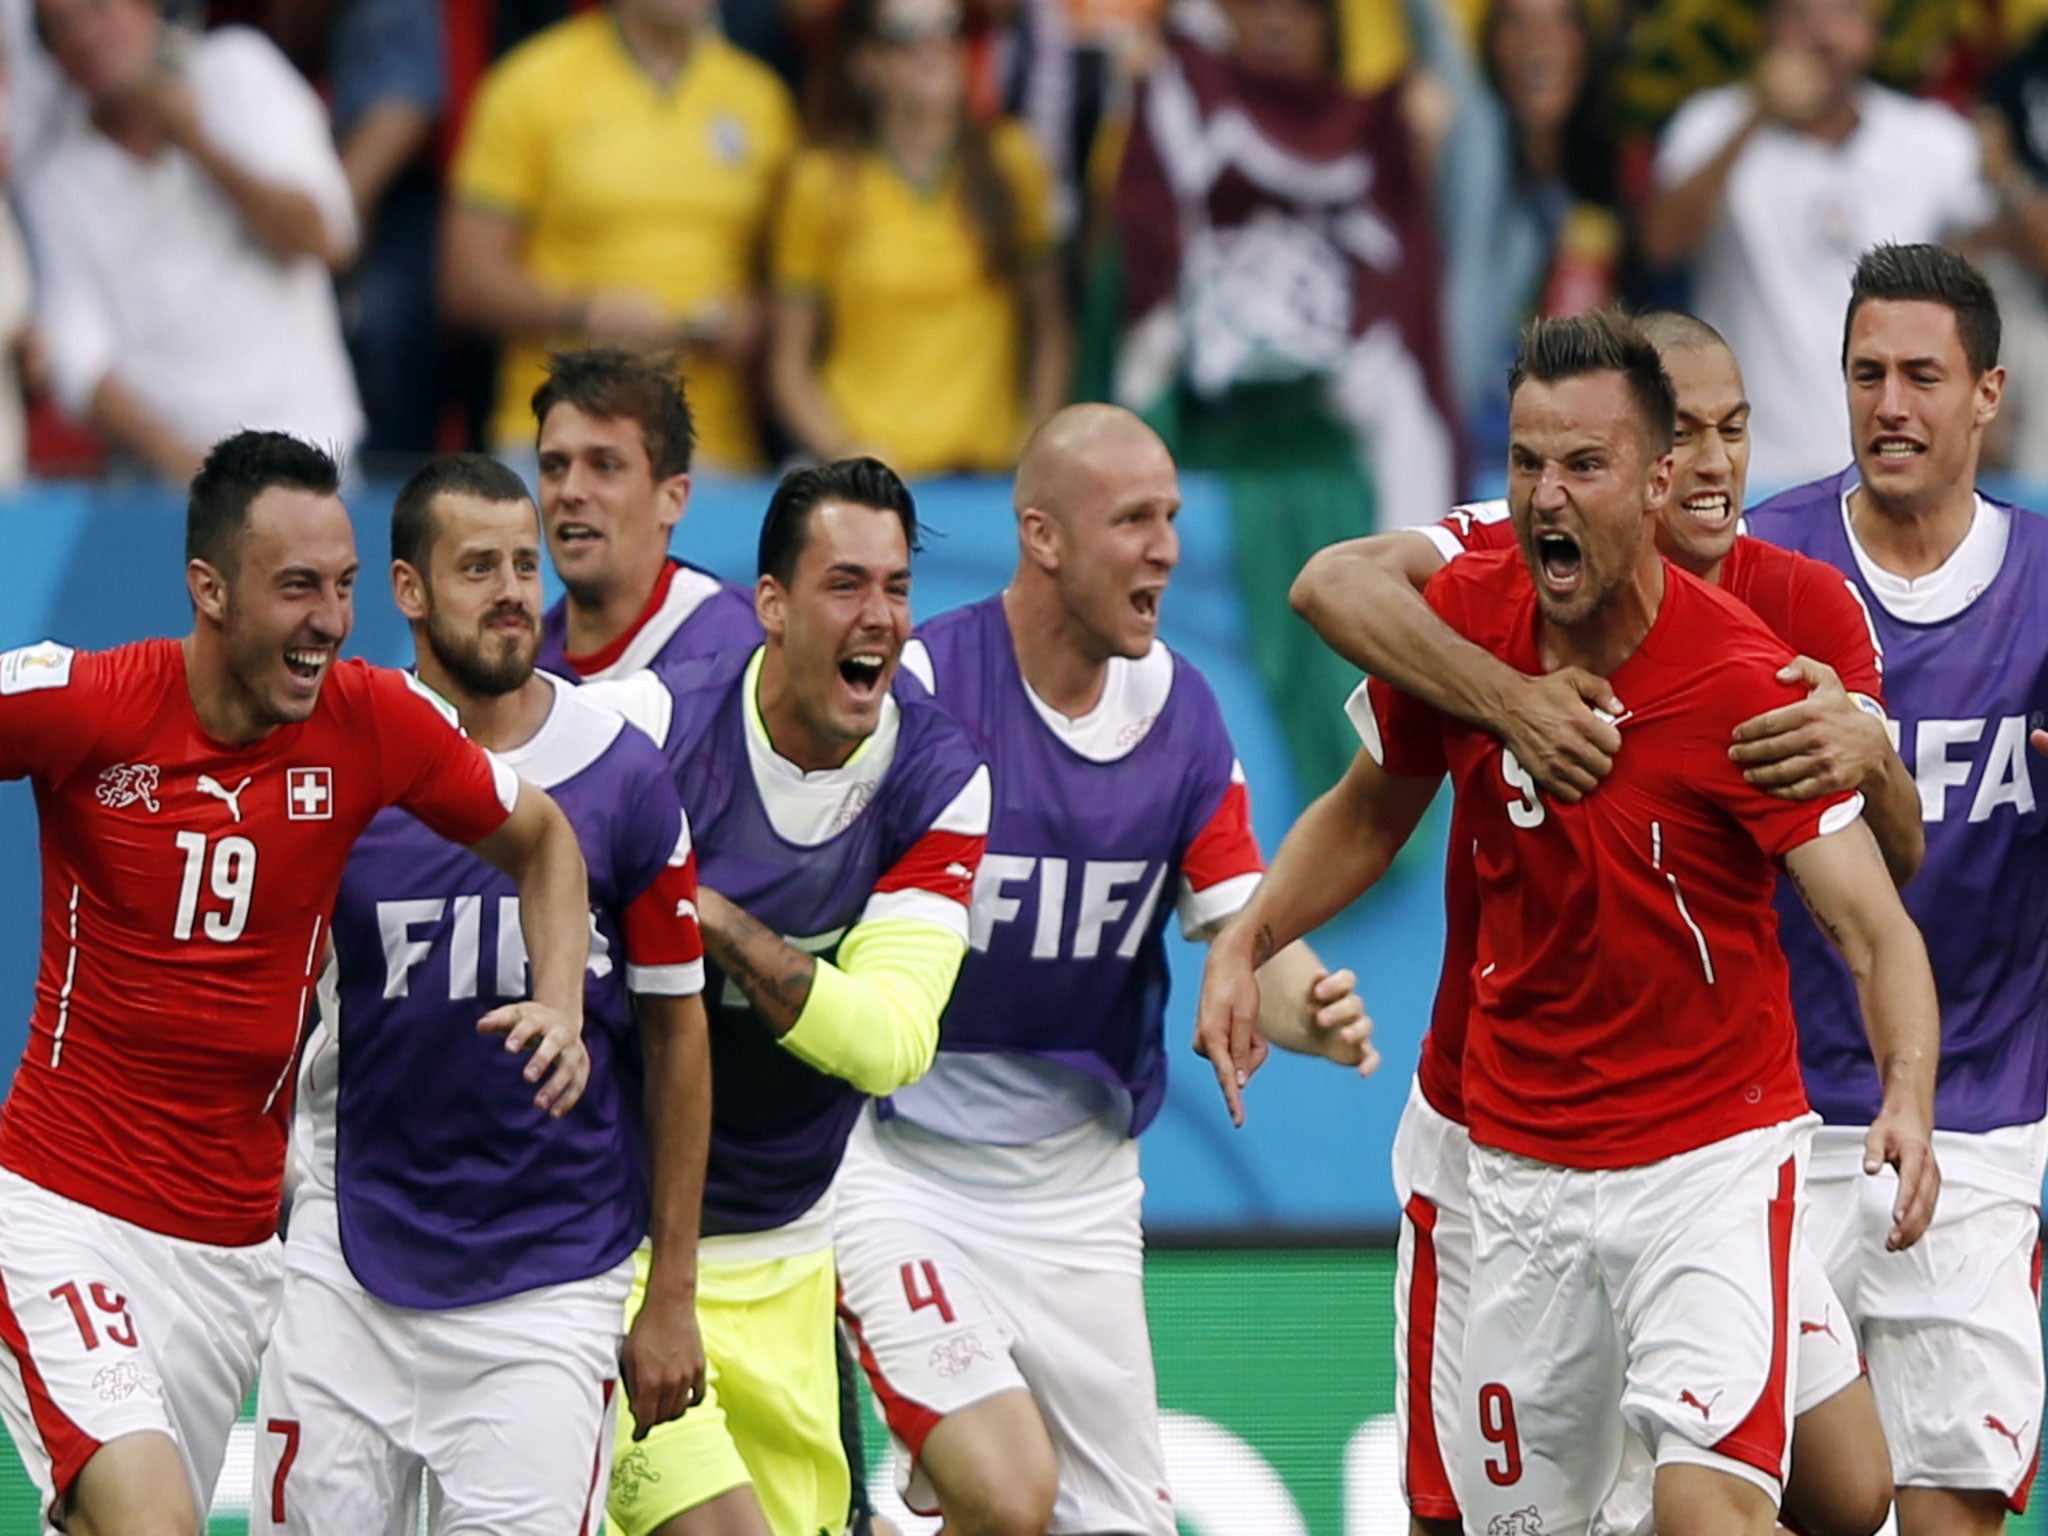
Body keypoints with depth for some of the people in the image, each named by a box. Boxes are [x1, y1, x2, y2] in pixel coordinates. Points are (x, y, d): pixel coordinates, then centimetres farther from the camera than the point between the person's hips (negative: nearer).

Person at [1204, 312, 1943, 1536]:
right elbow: (1369, 814, 15)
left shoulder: (1745, 684, -19)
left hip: (1714, 1159, -5)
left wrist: (1908, 1102, -39)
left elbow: (1877, 929, -22)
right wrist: (1247, 942, 1)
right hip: (1523, 1163, 5)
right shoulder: (1463, 621, -5)